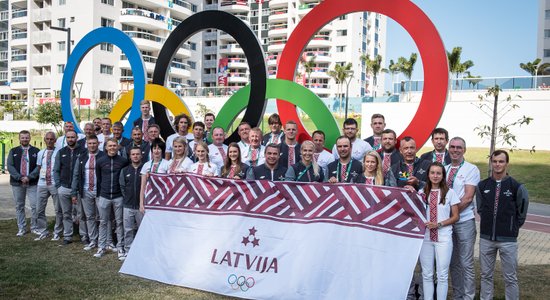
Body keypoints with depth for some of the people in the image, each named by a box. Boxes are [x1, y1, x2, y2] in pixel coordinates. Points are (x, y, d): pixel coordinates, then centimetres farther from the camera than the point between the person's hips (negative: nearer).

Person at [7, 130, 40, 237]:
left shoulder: (36, 151, 3)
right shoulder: (13, 151, 9)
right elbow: (10, 166, 0)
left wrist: (29, 177, -15)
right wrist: (20, 177, -13)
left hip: (32, 183, -2)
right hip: (17, 183, 2)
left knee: (35, 206, -5)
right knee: (19, 206, 8)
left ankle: (34, 227, 7)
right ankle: (21, 228, 18)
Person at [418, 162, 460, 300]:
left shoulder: (450, 193, 0)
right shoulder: (422, 193, 6)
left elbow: (455, 217, 1)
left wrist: (439, 224, -13)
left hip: (444, 238, -2)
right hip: (425, 237, 2)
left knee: (442, 275, 4)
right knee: (427, 274, 8)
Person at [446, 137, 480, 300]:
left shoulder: (471, 169, -5)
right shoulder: (444, 169, 10)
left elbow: (468, 197, -12)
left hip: (464, 221, -5)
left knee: (466, 263, 0)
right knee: (453, 262, 13)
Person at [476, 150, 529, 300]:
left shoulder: (516, 186, -6)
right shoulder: (482, 185, 2)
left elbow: (521, 213, 3)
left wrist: (512, 228, 6)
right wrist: (489, 225, 11)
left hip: (508, 240, -3)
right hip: (486, 238, 3)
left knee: (510, 278, 5)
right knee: (486, 275, 12)